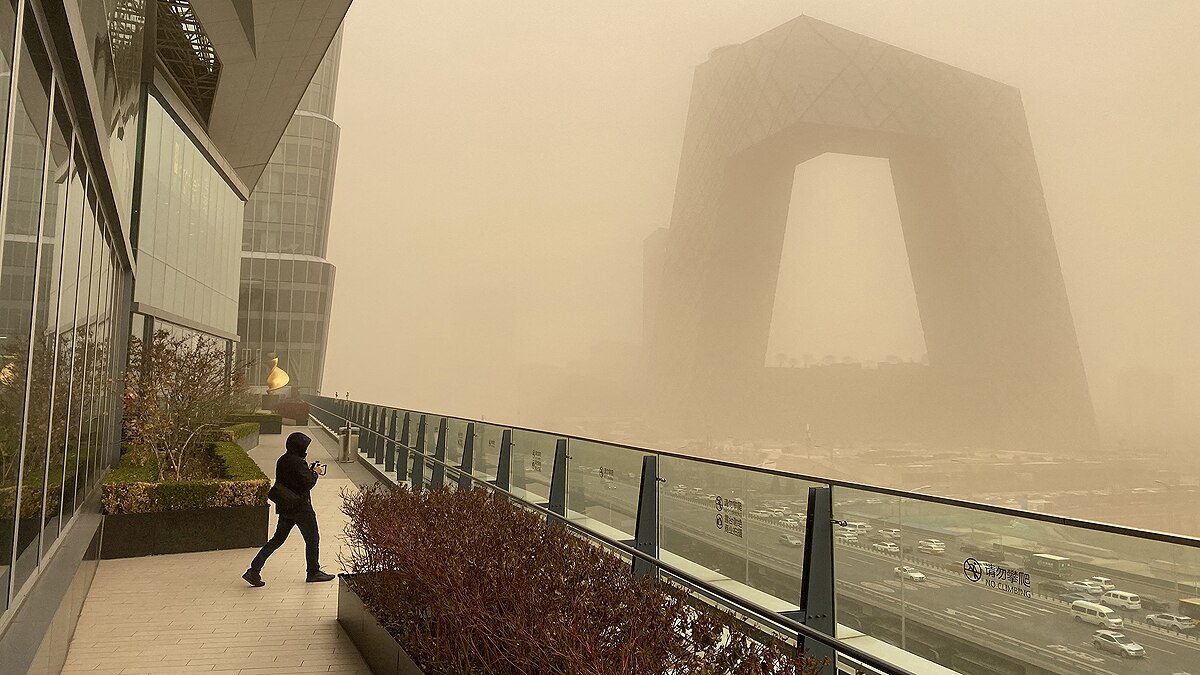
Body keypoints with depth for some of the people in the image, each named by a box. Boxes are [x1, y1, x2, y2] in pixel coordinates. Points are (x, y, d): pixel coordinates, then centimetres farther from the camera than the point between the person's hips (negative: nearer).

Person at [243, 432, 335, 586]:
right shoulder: (298, 462, -20)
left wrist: (309, 471, 11)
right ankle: (313, 572, 19)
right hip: (300, 508, -8)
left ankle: (254, 570, 6)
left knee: (278, 539, 14)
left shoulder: (282, 460, 8)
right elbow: (308, 483, -21)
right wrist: (314, 473, -3)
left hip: (284, 508, 8)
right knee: (312, 539, 8)